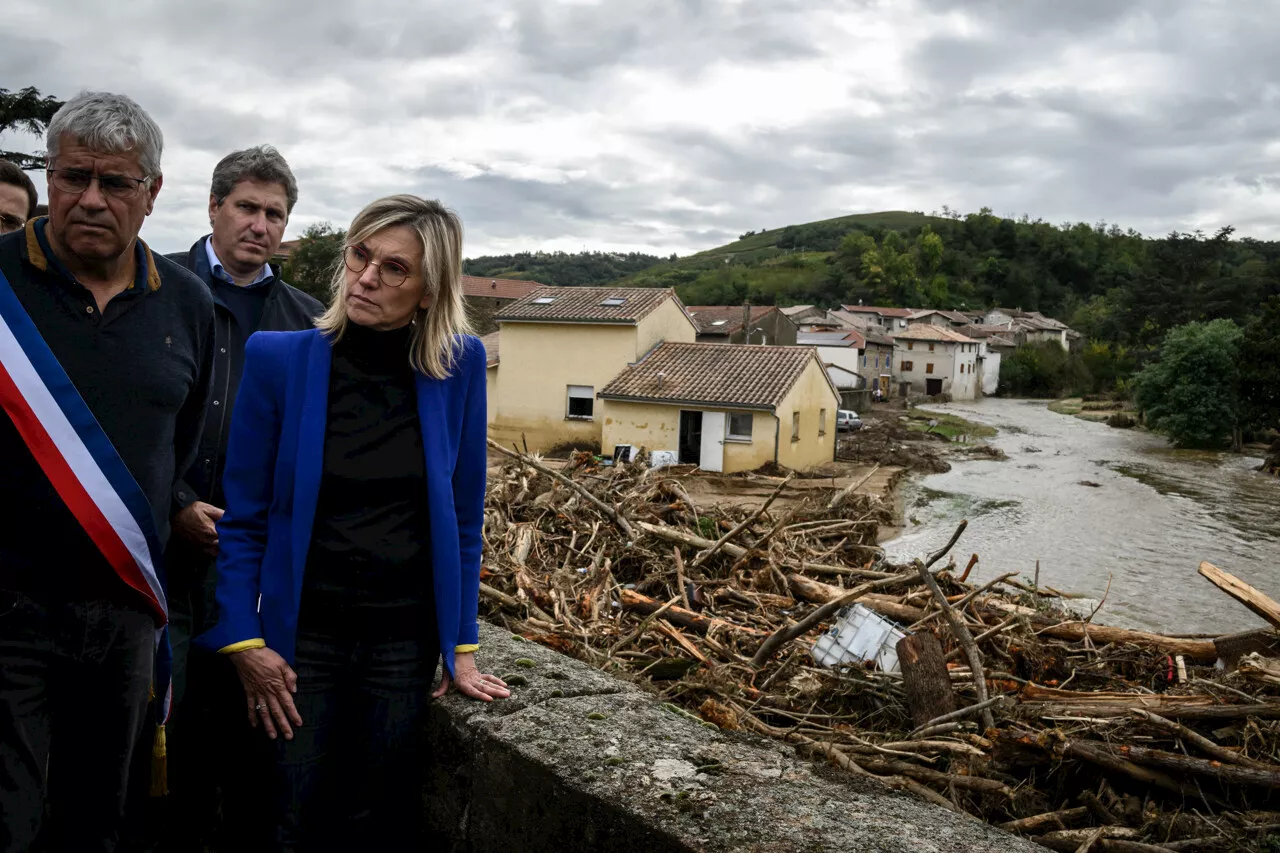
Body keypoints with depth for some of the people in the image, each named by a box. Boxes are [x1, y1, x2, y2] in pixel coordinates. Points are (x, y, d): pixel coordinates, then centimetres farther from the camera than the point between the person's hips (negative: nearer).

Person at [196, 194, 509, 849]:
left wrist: (462, 646, 2)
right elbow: (241, 516, -3)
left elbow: (462, 515, 1)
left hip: (407, 634, 1)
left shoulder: (459, 364, -6)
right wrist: (243, 642, -8)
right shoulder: (279, 357, -9)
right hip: (304, 630, -1)